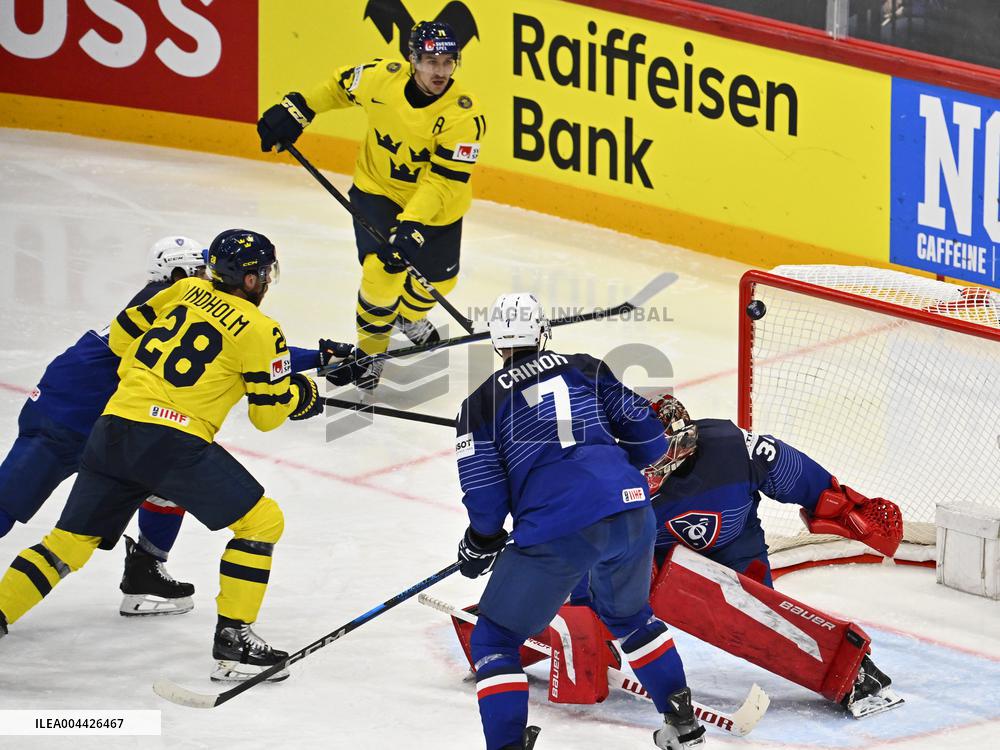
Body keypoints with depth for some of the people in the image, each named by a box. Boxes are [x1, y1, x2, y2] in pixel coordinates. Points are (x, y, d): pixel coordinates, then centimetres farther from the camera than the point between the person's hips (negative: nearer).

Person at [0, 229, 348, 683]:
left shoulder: (185, 291, 16)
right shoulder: (260, 330, 0)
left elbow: (122, 335, 21)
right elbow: (268, 413, 4)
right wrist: (303, 391, 22)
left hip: (113, 426, 6)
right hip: (172, 441, -6)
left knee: (71, 541, 16)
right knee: (261, 521, 6)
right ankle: (233, 641, 1)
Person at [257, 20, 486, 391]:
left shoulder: (465, 114, -30)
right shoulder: (382, 77, -23)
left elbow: (443, 180, -31)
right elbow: (341, 86, 1)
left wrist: (412, 225, -39)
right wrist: (296, 109, -1)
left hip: (437, 203, 0)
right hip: (377, 188, 0)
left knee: (438, 278, 14)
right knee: (381, 270, -18)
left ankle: (408, 315, 51)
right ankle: (370, 348, 7)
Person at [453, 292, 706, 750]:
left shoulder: (482, 403, 8)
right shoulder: (587, 369, 16)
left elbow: (486, 497, 3)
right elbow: (649, 441, 17)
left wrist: (479, 545, 22)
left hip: (556, 533, -4)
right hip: (631, 513, 4)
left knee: (495, 639, 12)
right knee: (628, 614, 34)